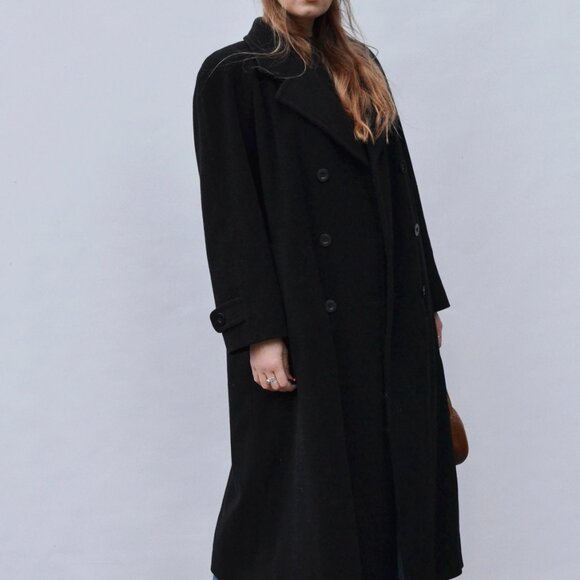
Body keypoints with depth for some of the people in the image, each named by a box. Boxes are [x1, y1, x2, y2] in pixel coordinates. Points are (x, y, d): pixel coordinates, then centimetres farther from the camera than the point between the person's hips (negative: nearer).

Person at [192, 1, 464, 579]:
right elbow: (229, 212, -10)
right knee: (300, 473, 4)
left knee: (389, 464, 10)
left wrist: (426, 299, 11)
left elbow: (399, 190, 14)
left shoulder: (362, 69, 15)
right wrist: (259, 331, -16)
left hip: (386, 316, 6)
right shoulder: (230, 75, -4)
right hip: (299, 321, -6)